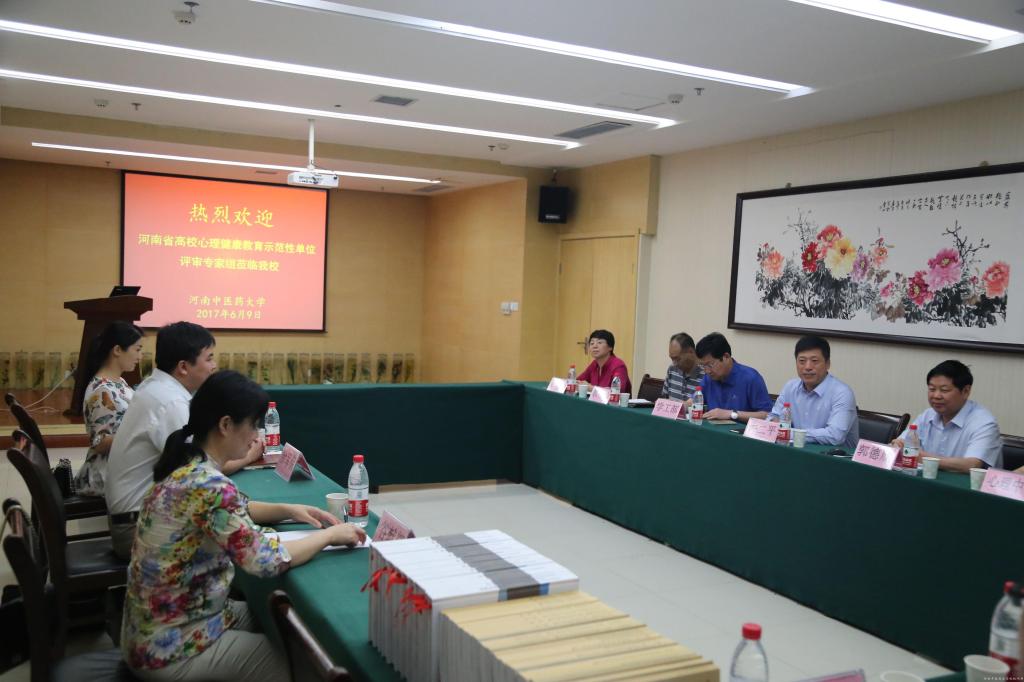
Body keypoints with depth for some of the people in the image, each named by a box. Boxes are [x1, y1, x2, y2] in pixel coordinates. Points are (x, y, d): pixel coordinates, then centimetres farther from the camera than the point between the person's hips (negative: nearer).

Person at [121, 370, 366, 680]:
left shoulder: (187, 464, 0)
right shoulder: (207, 485, -29)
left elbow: (233, 510, 19)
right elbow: (267, 561, -26)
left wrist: (289, 510, 6)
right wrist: (330, 534, -12)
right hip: (171, 650, -8)